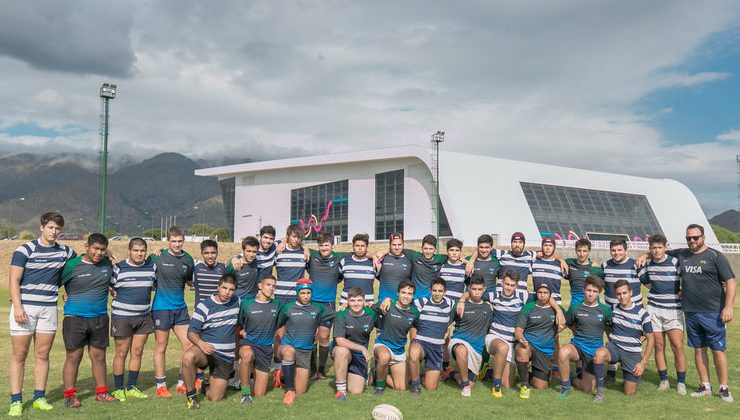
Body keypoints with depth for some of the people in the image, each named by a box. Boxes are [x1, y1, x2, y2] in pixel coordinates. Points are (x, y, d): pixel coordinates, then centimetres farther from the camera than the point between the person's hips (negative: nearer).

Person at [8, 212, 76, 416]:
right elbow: (14, 279, -7)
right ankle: (16, 401, 6)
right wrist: (17, 306, -16)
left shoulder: (65, 251, 7)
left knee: (43, 355, 8)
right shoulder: (25, 250, -4)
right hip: (25, 307, -3)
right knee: (19, 355, 0)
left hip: (49, 308, 4)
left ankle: (39, 397, 16)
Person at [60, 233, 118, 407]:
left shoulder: (108, 264, 5)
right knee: (73, 357, 1)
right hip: (75, 318, -4)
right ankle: (69, 395, 12)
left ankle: (101, 393, 21)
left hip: (100, 318, 4)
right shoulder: (72, 265, -8)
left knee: (99, 356, 11)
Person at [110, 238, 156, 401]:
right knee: (121, 353, 2)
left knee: (137, 352, 9)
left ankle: (132, 387, 20)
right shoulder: (118, 268, -6)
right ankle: (118, 389, 14)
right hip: (122, 316, -4)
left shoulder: (152, 267, 6)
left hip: (144, 316, 4)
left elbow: (157, 283, 24)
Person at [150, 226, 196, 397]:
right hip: (161, 307, -4)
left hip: (180, 307, 4)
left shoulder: (188, 259, 5)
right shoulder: (158, 257, -7)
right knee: (161, 347, 5)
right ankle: (160, 385, 16)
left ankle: (182, 383, 16)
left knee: (188, 344, 3)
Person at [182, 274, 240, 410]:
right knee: (187, 357, -38)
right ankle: (191, 396, -16)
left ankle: (207, 387, 34)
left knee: (215, 399, -4)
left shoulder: (237, 302, 3)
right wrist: (201, 343, -31)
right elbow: (191, 332, -12)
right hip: (205, 349, -2)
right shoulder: (204, 306, -7)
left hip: (226, 358, 2)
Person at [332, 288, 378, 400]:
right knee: (342, 351, -40)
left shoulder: (371, 314, -6)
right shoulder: (341, 315, -15)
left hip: (360, 355, 3)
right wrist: (362, 348, -23)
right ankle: (341, 390, -22)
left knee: (356, 392, -5)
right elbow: (339, 340, -23)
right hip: (342, 351, -3)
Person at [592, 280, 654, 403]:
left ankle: (636, 376, 34)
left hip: (632, 353, -1)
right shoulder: (613, 310, 1)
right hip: (614, 347, 1)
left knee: (630, 392, -1)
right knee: (599, 354, -36)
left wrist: (643, 363, -5)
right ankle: (600, 392, -23)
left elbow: (650, 339, -1)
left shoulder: (642, 314, -6)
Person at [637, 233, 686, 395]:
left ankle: (681, 382, 4)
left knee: (677, 346, -8)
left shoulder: (675, 262, -8)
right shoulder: (647, 264, 3)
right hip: (654, 309, 3)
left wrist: (680, 293, -9)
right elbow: (643, 279, 21)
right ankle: (664, 380, 15)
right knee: (659, 346, 5)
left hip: (673, 310, -3)